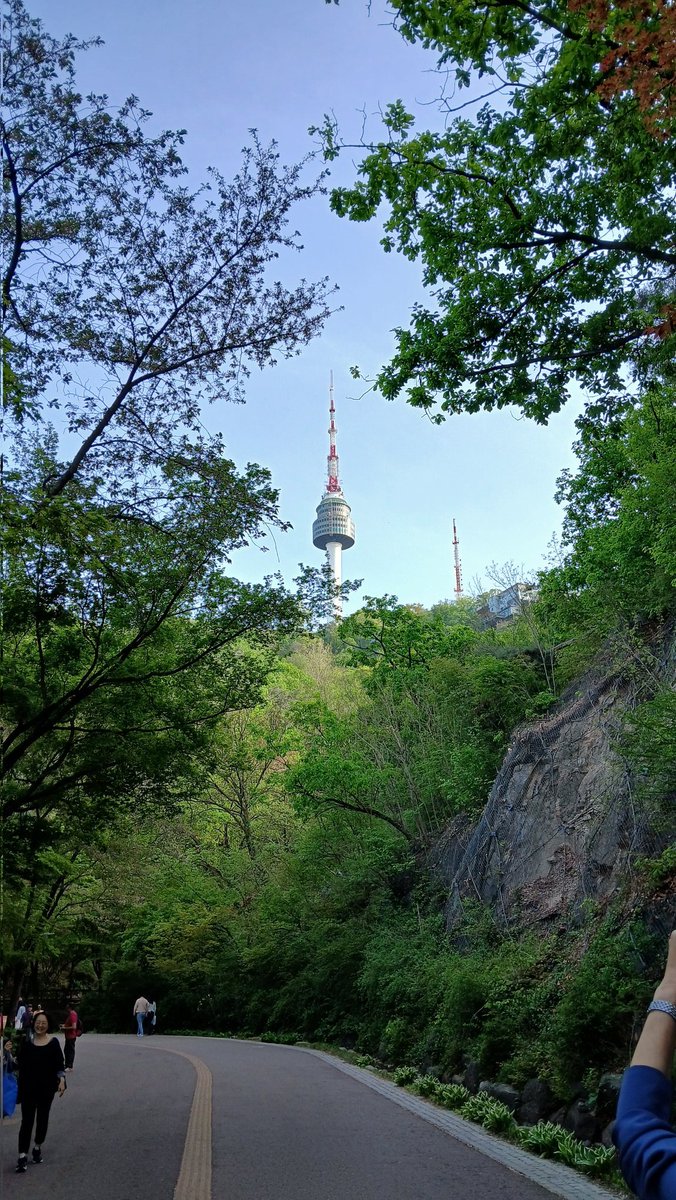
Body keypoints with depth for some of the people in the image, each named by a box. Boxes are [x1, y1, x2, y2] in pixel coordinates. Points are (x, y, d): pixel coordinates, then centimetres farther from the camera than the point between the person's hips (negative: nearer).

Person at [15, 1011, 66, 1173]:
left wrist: (62, 1079, -14)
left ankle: (37, 1148, 33)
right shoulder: (27, 1043, -1)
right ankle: (22, 1155, 0)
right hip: (28, 1087, -1)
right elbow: (21, 1065, 2)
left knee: (43, 1118, 14)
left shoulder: (53, 1042, -4)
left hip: (47, 1087, 1)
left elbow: (59, 1064, -4)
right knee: (27, 1120, -4)